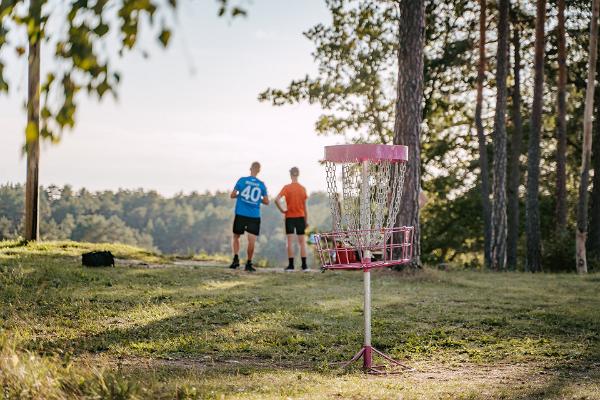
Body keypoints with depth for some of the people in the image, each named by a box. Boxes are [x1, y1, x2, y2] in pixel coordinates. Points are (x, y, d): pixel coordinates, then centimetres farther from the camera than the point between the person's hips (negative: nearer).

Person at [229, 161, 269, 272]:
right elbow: (266, 201, 5)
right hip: (254, 216, 0)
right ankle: (249, 263, 2)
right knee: (251, 240, 0)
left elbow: (232, 195, 0)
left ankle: (236, 258, 2)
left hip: (240, 214, 0)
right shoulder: (261, 185, 1)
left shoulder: (242, 180, -2)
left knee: (236, 237, 16)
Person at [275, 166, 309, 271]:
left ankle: (291, 265, -1)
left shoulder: (287, 187, -8)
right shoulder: (303, 189, 0)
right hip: (300, 217, 2)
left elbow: (277, 200, -21)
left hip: (289, 217, -2)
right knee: (302, 242, 7)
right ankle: (304, 265, 6)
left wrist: (282, 210, -7)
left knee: (290, 242, 1)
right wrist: (306, 220, 12)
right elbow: (305, 206, 5)